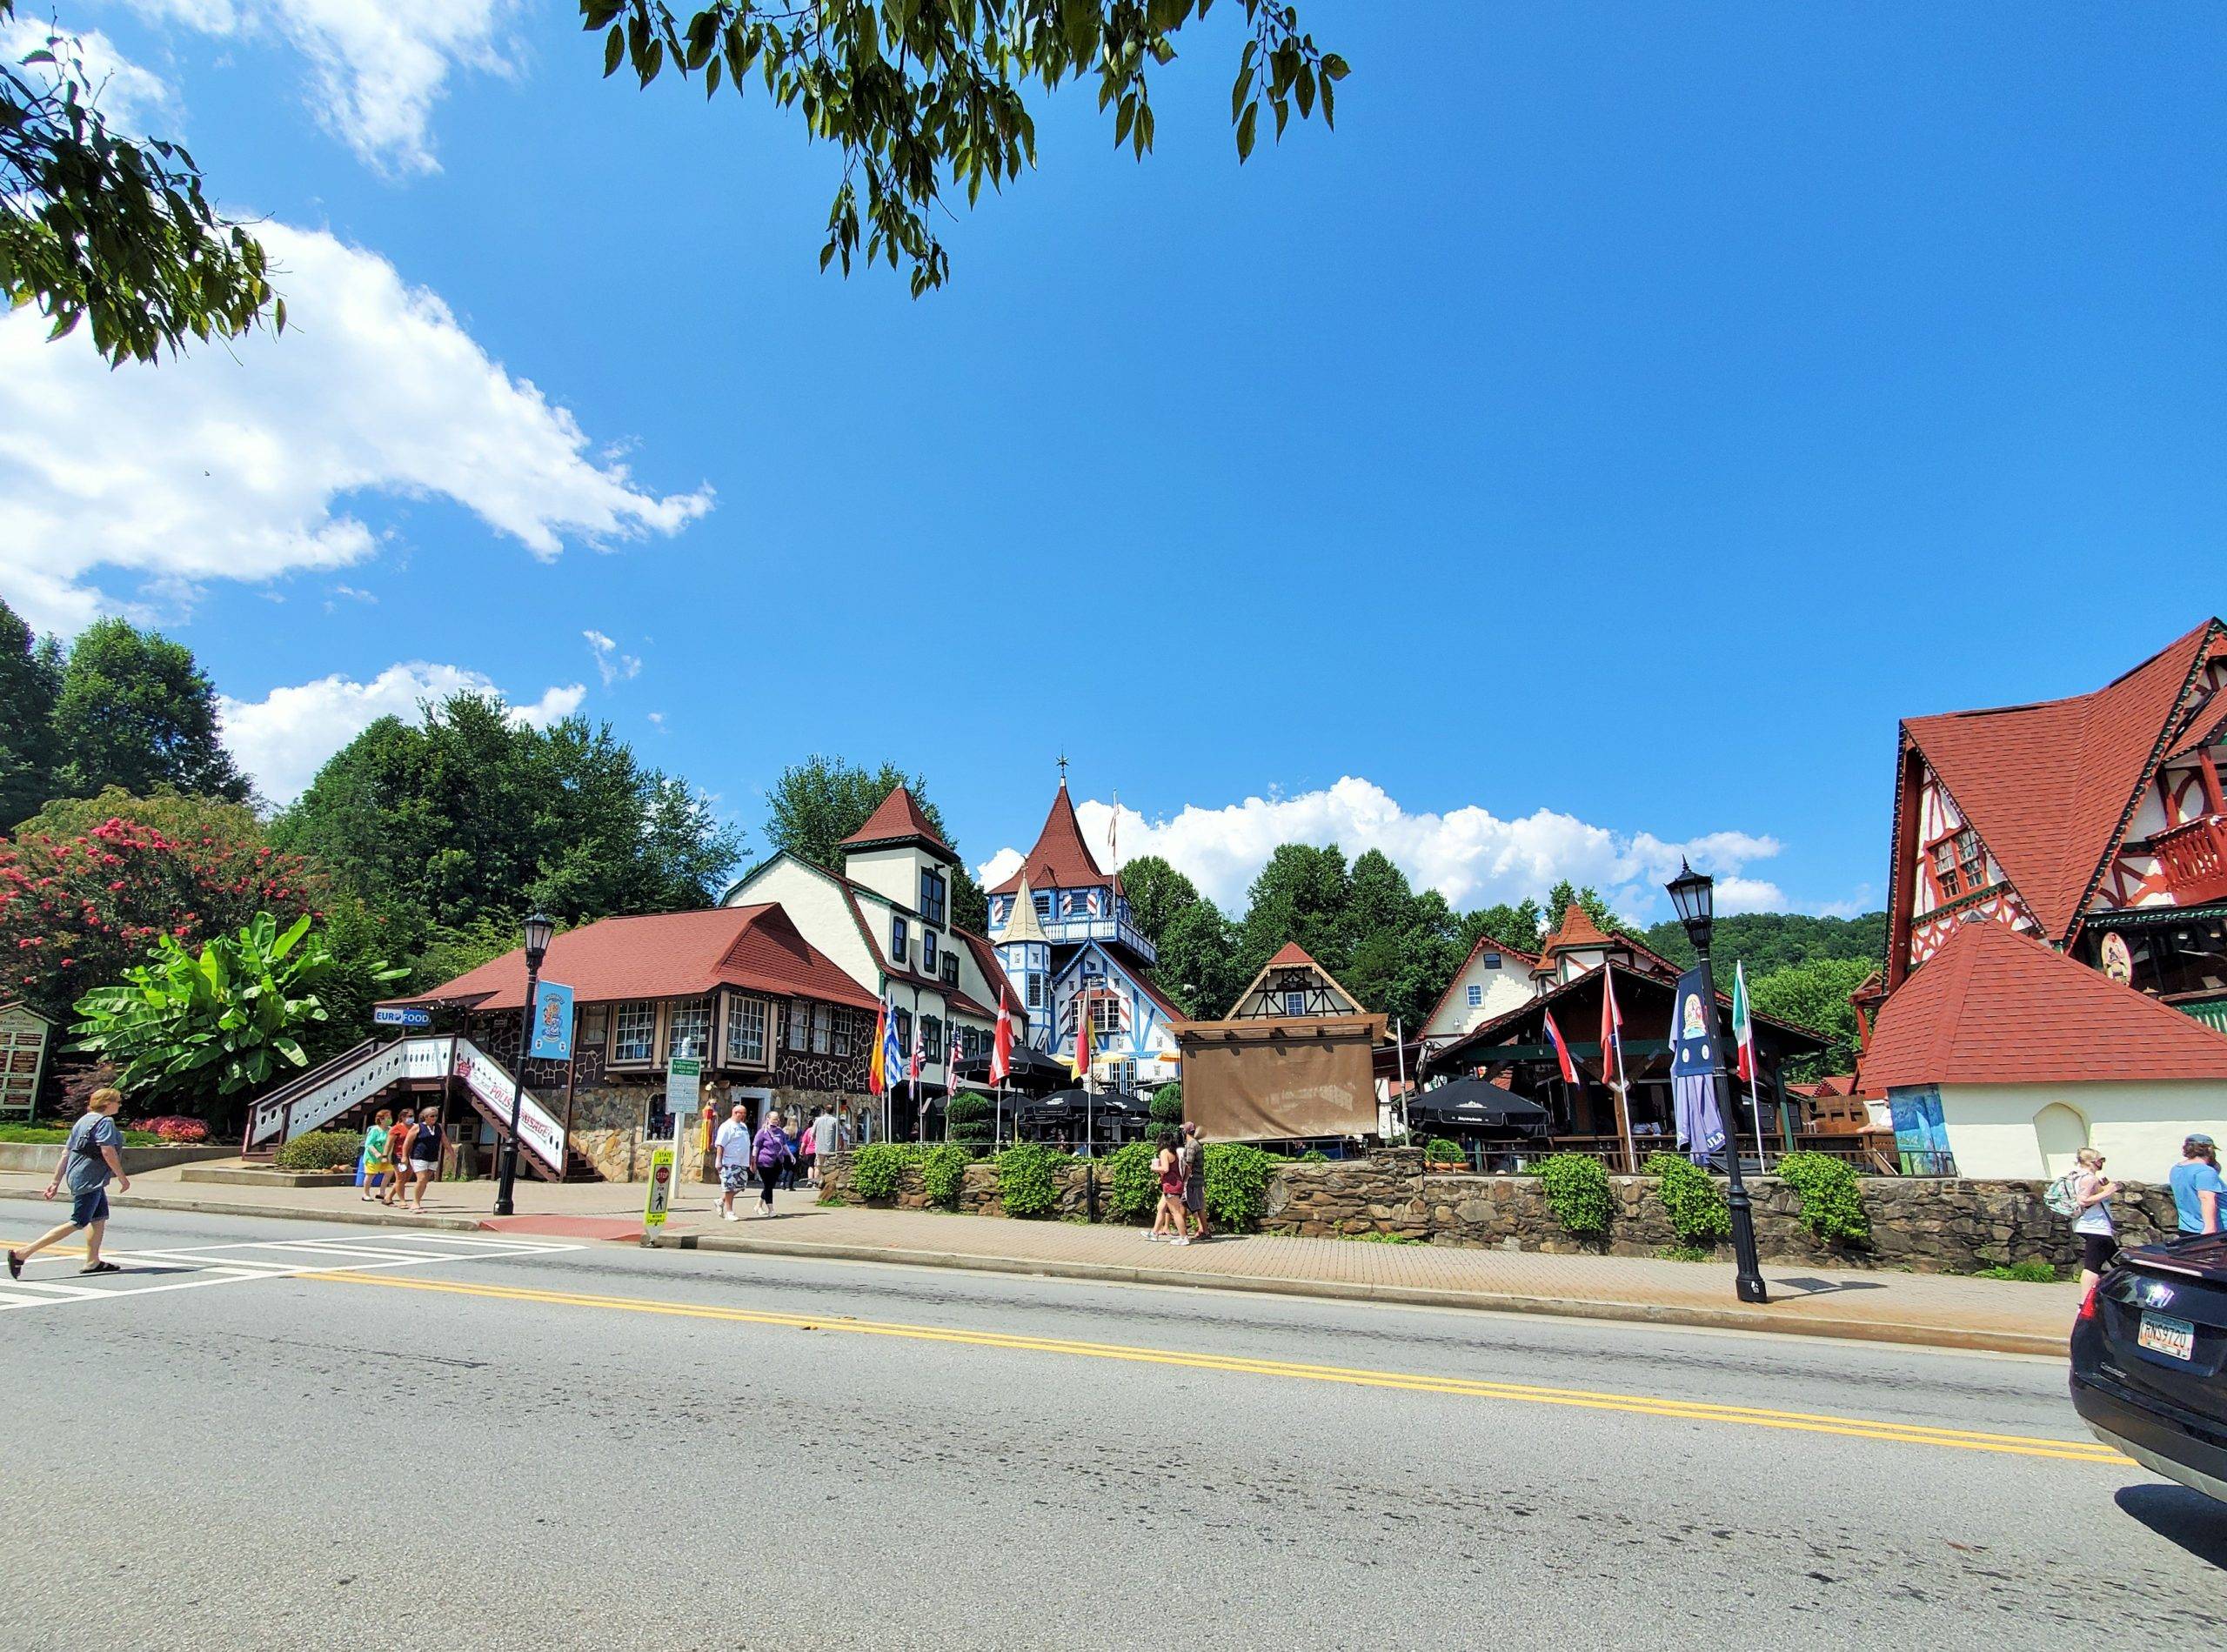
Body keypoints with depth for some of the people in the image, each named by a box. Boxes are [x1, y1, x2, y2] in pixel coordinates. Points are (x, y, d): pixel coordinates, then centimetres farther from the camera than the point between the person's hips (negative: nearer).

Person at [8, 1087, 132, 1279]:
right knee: (78, 1223, -8)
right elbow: (108, 1153, -19)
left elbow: (66, 1153, 15)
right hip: (89, 1180, -10)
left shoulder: (83, 1121, 16)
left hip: (78, 1176, 10)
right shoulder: (105, 1122, -13)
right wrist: (122, 1177, -11)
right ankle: (23, 1253, -9)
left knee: (99, 1218, 15)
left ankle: (92, 1261, 18)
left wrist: (56, 1181, 17)